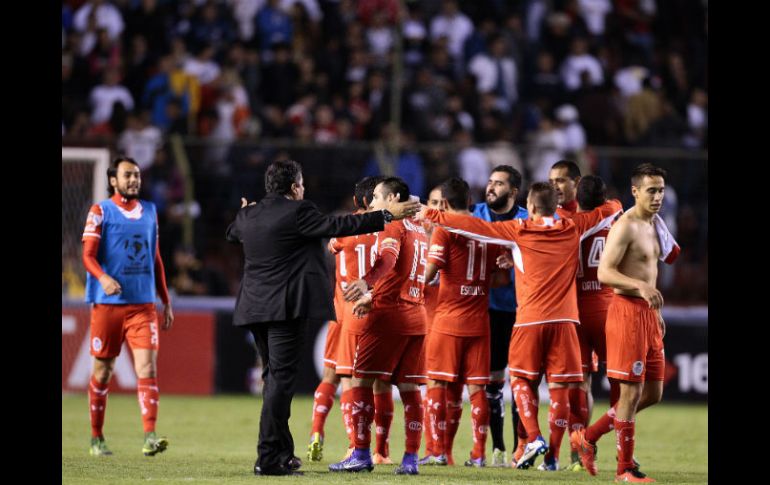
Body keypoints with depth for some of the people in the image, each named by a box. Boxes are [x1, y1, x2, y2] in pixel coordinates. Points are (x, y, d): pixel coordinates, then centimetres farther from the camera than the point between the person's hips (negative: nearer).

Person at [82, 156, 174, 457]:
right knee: (103, 370, 4)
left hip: (143, 304, 3)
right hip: (107, 304, -3)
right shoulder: (100, 211, 1)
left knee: (147, 366, -11)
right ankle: (96, 439, 16)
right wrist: (103, 278, -27)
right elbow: (88, 255, -7)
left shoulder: (149, 212, 14)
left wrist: (166, 301, 19)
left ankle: (150, 437, -18)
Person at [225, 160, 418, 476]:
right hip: (286, 307, -8)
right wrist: (386, 215, -10)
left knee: (274, 377, 17)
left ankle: (282, 453, 23)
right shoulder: (298, 212, -10)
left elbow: (232, 233, 32)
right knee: (281, 378, -8)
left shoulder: (248, 216, 11)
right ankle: (268, 458, -12)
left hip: (255, 308, 8)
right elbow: (337, 226, -14)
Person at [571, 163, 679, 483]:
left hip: (648, 313, 9)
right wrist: (641, 287, -34)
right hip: (627, 311, -9)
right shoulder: (625, 227, -13)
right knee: (632, 391, -6)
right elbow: (605, 273, -21)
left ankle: (588, 437, 22)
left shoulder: (652, 225, 15)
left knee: (652, 393, 12)